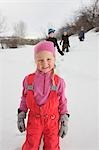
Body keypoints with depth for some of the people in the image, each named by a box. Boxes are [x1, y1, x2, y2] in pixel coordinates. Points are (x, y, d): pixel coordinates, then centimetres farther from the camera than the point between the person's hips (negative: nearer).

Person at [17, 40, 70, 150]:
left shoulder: (59, 81, -10)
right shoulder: (28, 80, -8)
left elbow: (62, 102, 0)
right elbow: (24, 99, 5)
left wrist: (65, 120, -1)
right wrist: (21, 116, 6)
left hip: (52, 121, 0)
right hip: (34, 120, 1)